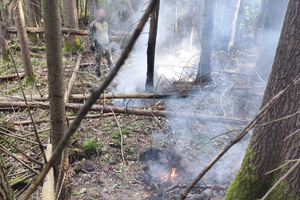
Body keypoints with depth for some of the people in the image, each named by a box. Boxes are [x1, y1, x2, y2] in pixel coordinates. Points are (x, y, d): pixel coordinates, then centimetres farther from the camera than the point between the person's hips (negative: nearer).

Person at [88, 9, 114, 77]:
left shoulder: (106, 23, 15)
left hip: (107, 45, 5)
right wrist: (92, 44, -11)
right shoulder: (93, 24, -4)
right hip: (99, 45, -5)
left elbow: (109, 34, 25)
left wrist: (110, 42, 23)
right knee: (99, 60, 0)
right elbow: (90, 35, -5)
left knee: (110, 59, 6)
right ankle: (98, 73, 11)